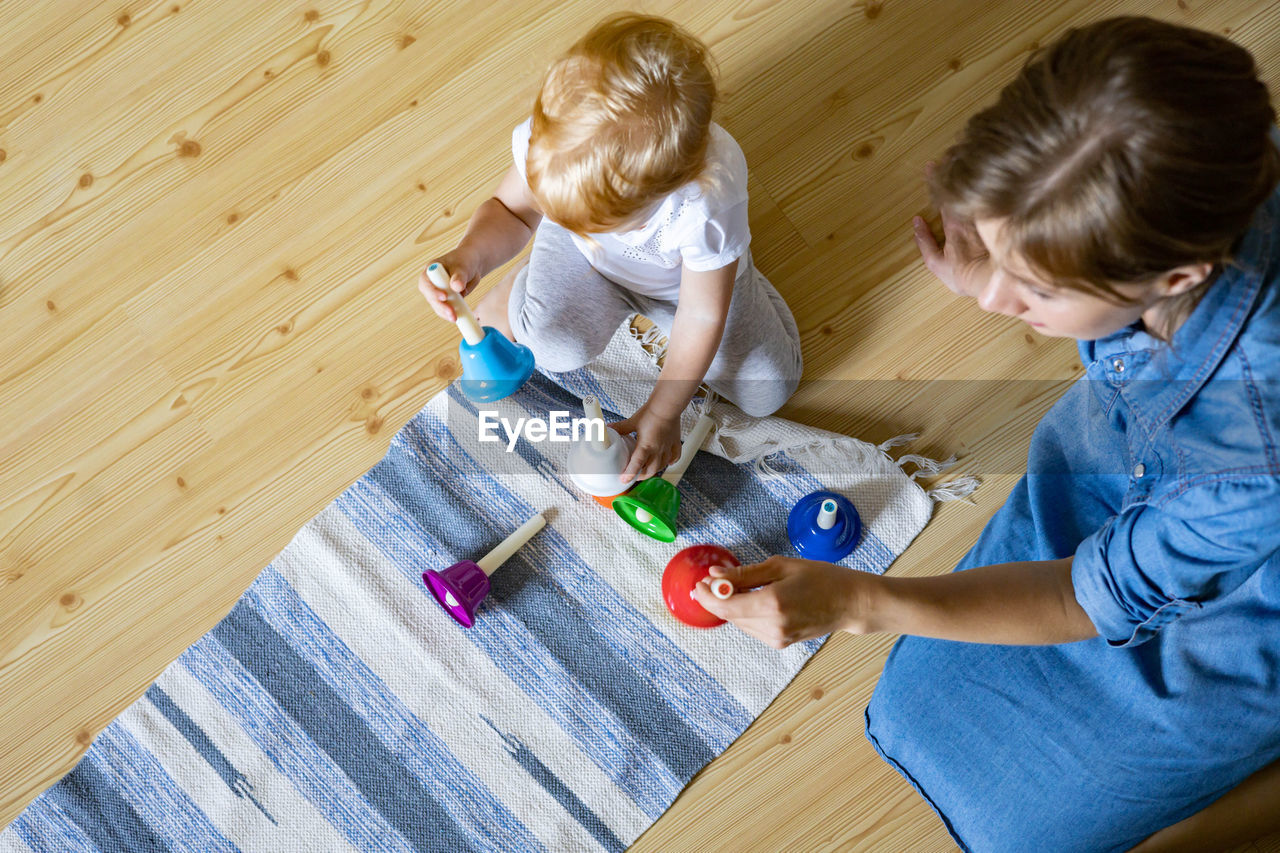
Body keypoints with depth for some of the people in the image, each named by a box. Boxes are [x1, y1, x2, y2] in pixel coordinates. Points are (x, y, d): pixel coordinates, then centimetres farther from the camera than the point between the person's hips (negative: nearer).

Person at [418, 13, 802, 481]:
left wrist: (662, 412, -16)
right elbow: (510, 211, -16)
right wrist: (472, 254, -40)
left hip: (681, 277, 0)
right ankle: (521, 289, 9)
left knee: (768, 389, -3)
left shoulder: (709, 202, -44)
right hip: (583, 256, 0)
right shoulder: (547, 144, -38)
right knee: (558, 345, -28)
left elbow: (703, 317, -27)